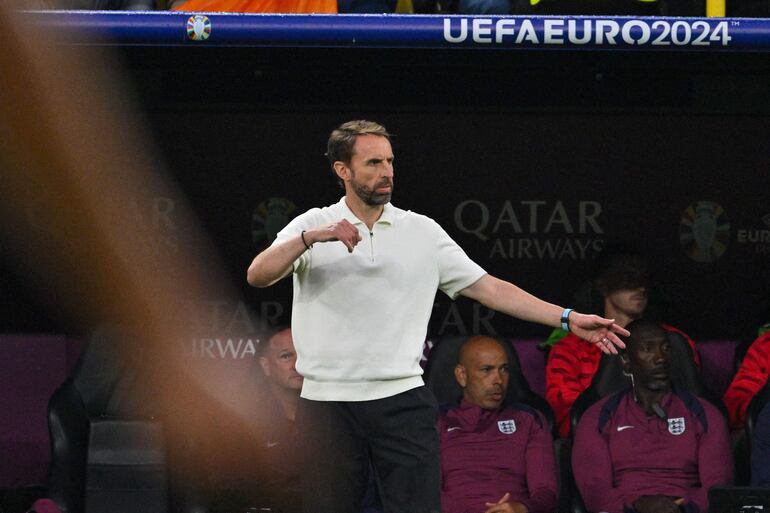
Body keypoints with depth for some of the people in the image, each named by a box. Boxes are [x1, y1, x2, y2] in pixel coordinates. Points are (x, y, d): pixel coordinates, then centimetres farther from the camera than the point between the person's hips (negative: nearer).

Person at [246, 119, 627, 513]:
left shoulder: (421, 231, 8)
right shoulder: (311, 226, 3)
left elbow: (487, 288, 7)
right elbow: (258, 276, -11)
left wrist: (568, 318, 0)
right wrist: (310, 238, -28)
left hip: (402, 401, 1)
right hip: (327, 402, -1)